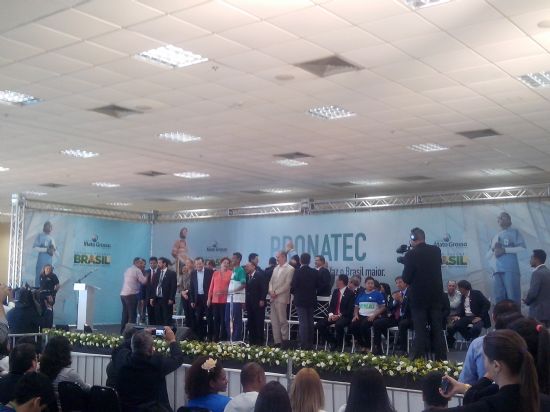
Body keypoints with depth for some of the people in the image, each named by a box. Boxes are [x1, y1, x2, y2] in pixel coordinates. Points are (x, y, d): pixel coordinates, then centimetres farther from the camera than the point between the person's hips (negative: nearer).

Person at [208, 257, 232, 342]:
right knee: (216, 319, 7)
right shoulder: (215, 273, 11)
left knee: (223, 319, -3)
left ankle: (223, 338, 3)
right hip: (215, 300, 3)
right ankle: (215, 338, 13)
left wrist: (226, 291, -14)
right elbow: (211, 286, 11)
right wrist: (209, 298, 8)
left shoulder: (230, 273, 1)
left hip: (225, 300, -3)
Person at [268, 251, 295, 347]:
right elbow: (271, 281, 17)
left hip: (281, 298, -7)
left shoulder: (290, 269, -5)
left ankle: (285, 341, 2)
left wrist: (276, 292, -13)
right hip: (273, 298, 7)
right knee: (274, 321, 7)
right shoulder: (276, 268, 18)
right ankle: (277, 341, 11)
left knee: (282, 321, -4)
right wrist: (271, 291, -2)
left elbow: (287, 284, -12)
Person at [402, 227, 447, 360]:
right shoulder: (436, 251, 1)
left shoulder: (411, 255, -14)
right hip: (436, 296, 4)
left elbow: (406, 279, -12)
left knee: (420, 331, 1)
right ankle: (441, 360, 13)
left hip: (418, 297, -4)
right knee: (437, 330, 10)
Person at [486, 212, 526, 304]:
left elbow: (522, 248, -3)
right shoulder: (496, 236, 25)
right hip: (497, 271, 5)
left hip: (511, 269, -5)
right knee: (499, 297, -2)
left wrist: (504, 250, -8)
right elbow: (488, 255, 24)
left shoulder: (514, 232, 10)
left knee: (512, 297, -11)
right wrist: (493, 249, 2)